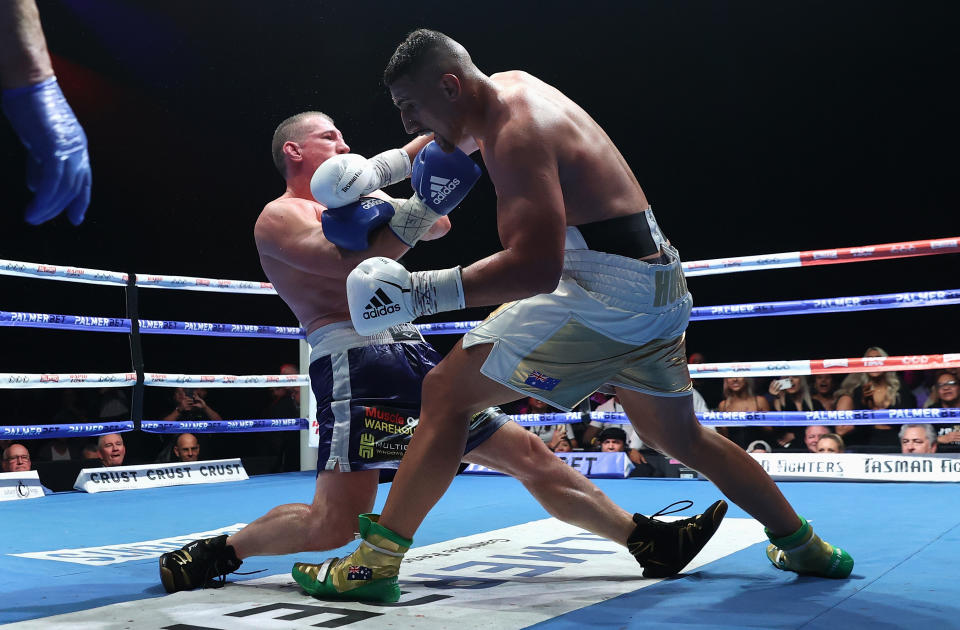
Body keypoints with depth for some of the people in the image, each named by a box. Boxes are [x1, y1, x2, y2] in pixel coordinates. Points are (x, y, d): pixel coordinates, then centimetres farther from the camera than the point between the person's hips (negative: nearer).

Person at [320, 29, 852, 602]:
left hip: (605, 286, -10)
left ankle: (376, 563, -7)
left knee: (447, 391, -8)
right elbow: (454, 137, 35)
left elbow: (536, 267, -27)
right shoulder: (510, 85, 13)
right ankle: (804, 545, 37)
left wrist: (424, 291, -27)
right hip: (658, 286, 10)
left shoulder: (516, 135, -16)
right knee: (681, 438, 26)